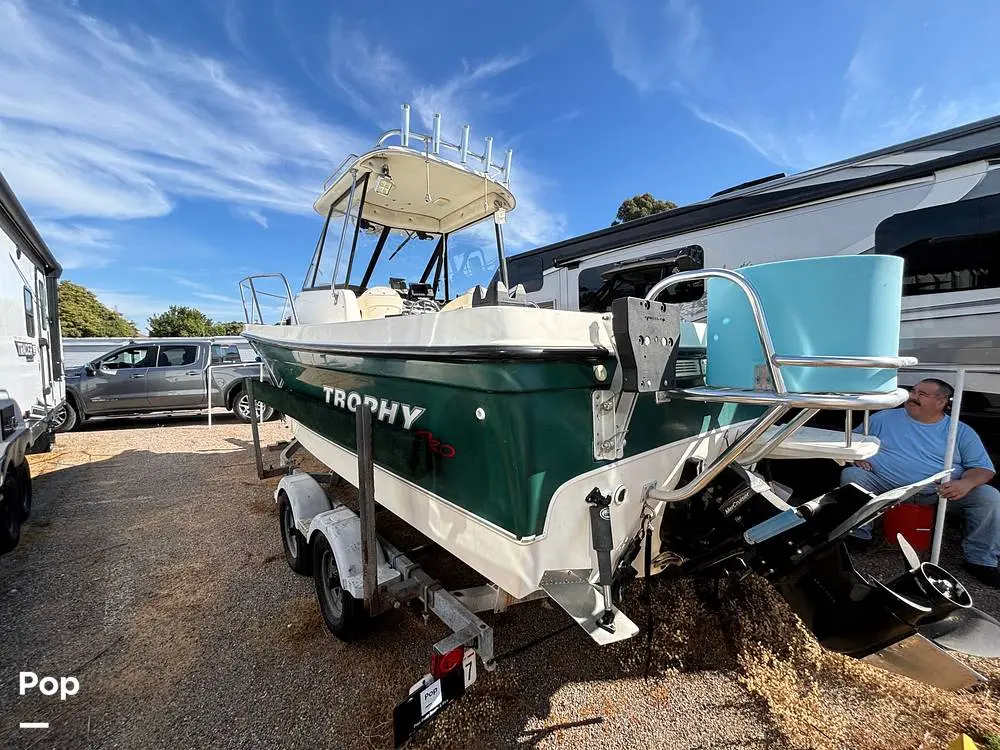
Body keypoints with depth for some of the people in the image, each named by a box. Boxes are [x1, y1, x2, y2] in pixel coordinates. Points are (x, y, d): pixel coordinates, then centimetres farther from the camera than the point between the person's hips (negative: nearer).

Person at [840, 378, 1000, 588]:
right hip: (886, 487, -1)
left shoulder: (961, 431, 10)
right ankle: (858, 535, -16)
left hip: (940, 494, 1)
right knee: (850, 474, -27)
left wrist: (966, 483, -17)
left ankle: (981, 560, -1)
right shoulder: (883, 418, 8)